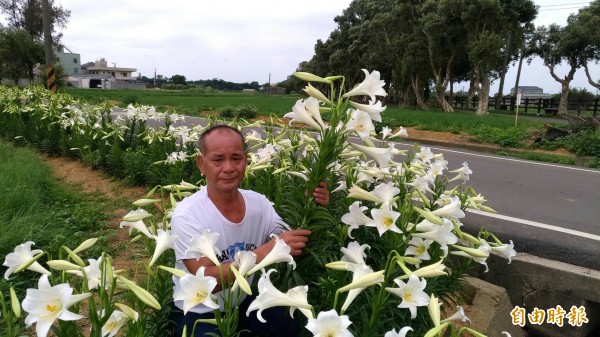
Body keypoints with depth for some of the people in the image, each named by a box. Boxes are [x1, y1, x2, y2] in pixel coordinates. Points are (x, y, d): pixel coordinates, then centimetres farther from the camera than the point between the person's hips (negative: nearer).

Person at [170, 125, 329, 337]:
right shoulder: (187, 215, -23)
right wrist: (267, 250, -38)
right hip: (197, 314, -4)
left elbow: (297, 249, -4)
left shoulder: (259, 203, -8)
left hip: (243, 303, 4)